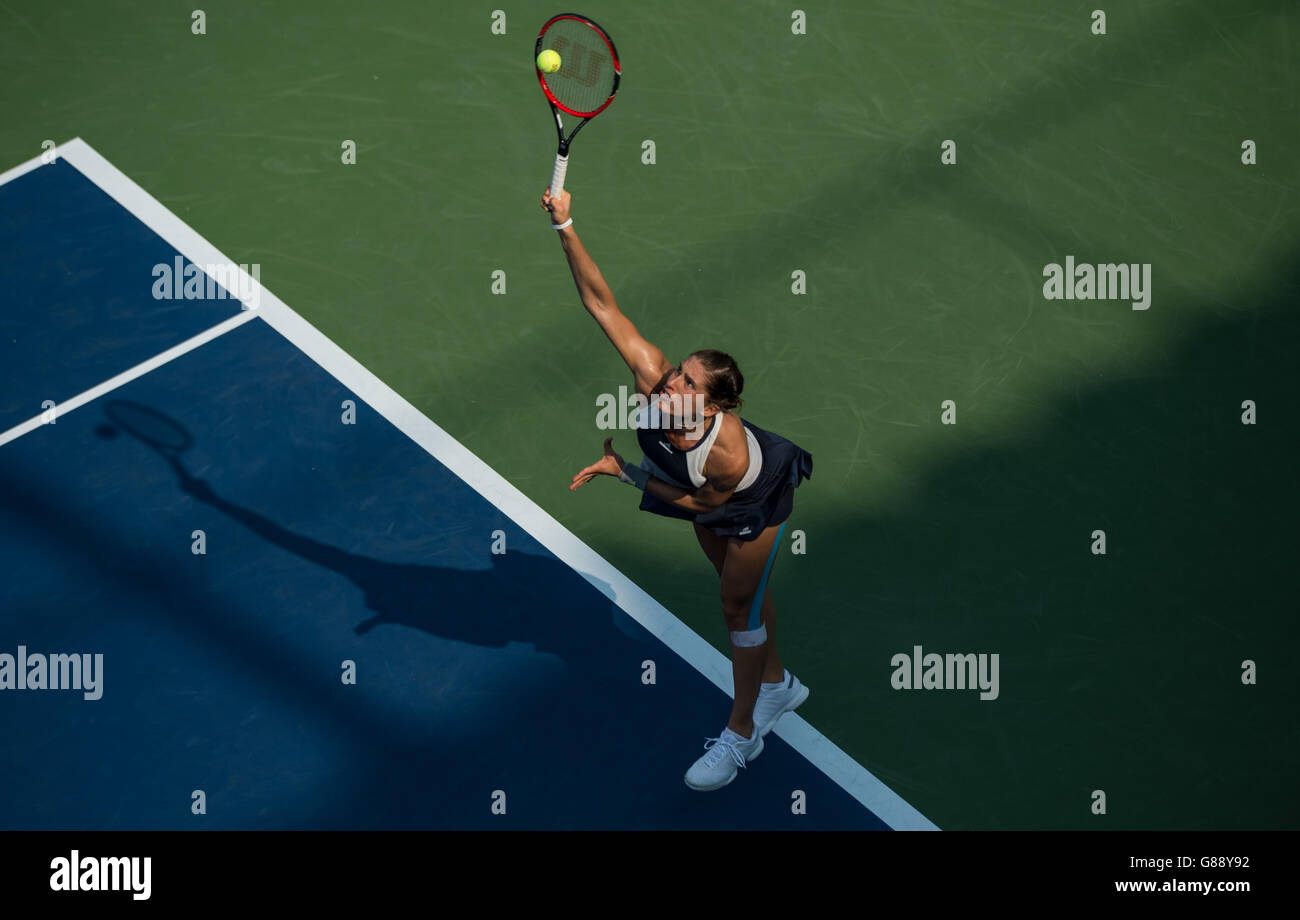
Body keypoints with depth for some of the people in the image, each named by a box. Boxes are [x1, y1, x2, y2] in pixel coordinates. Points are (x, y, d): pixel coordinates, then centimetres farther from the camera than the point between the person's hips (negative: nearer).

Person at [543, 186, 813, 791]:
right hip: (709, 498, 6)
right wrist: (565, 228, -50)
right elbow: (601, 304, -41)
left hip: (758, 498, -6)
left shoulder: (728, 455, -48)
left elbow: (699, 500, -26)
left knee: (739, 604, 9)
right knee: (738, 587, 25)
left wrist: (626, 472, -28)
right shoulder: (652, 379, -39)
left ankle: (741, 735, 29)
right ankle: (777, 685, 51)